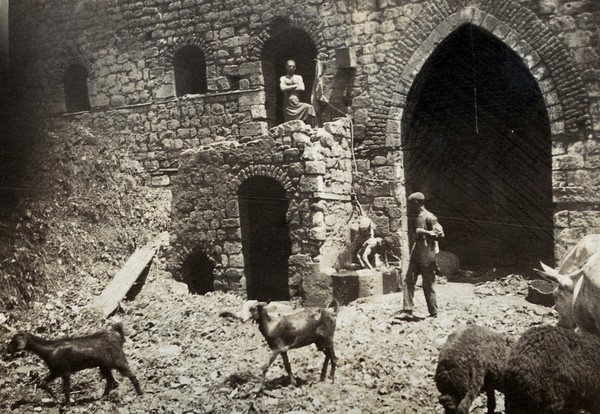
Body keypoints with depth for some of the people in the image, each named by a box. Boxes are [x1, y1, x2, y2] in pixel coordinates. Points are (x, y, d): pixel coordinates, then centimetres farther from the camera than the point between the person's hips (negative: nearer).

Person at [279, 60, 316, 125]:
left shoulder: (298, 77, 15)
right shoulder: (283, 78, 9)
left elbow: (302, 88, -2)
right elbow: (283, 88, -11)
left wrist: (289, 89, -3)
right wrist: (295, 86, -4)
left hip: (297, 103, 2)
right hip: (288, 105, -2)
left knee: (309, 107, -22)